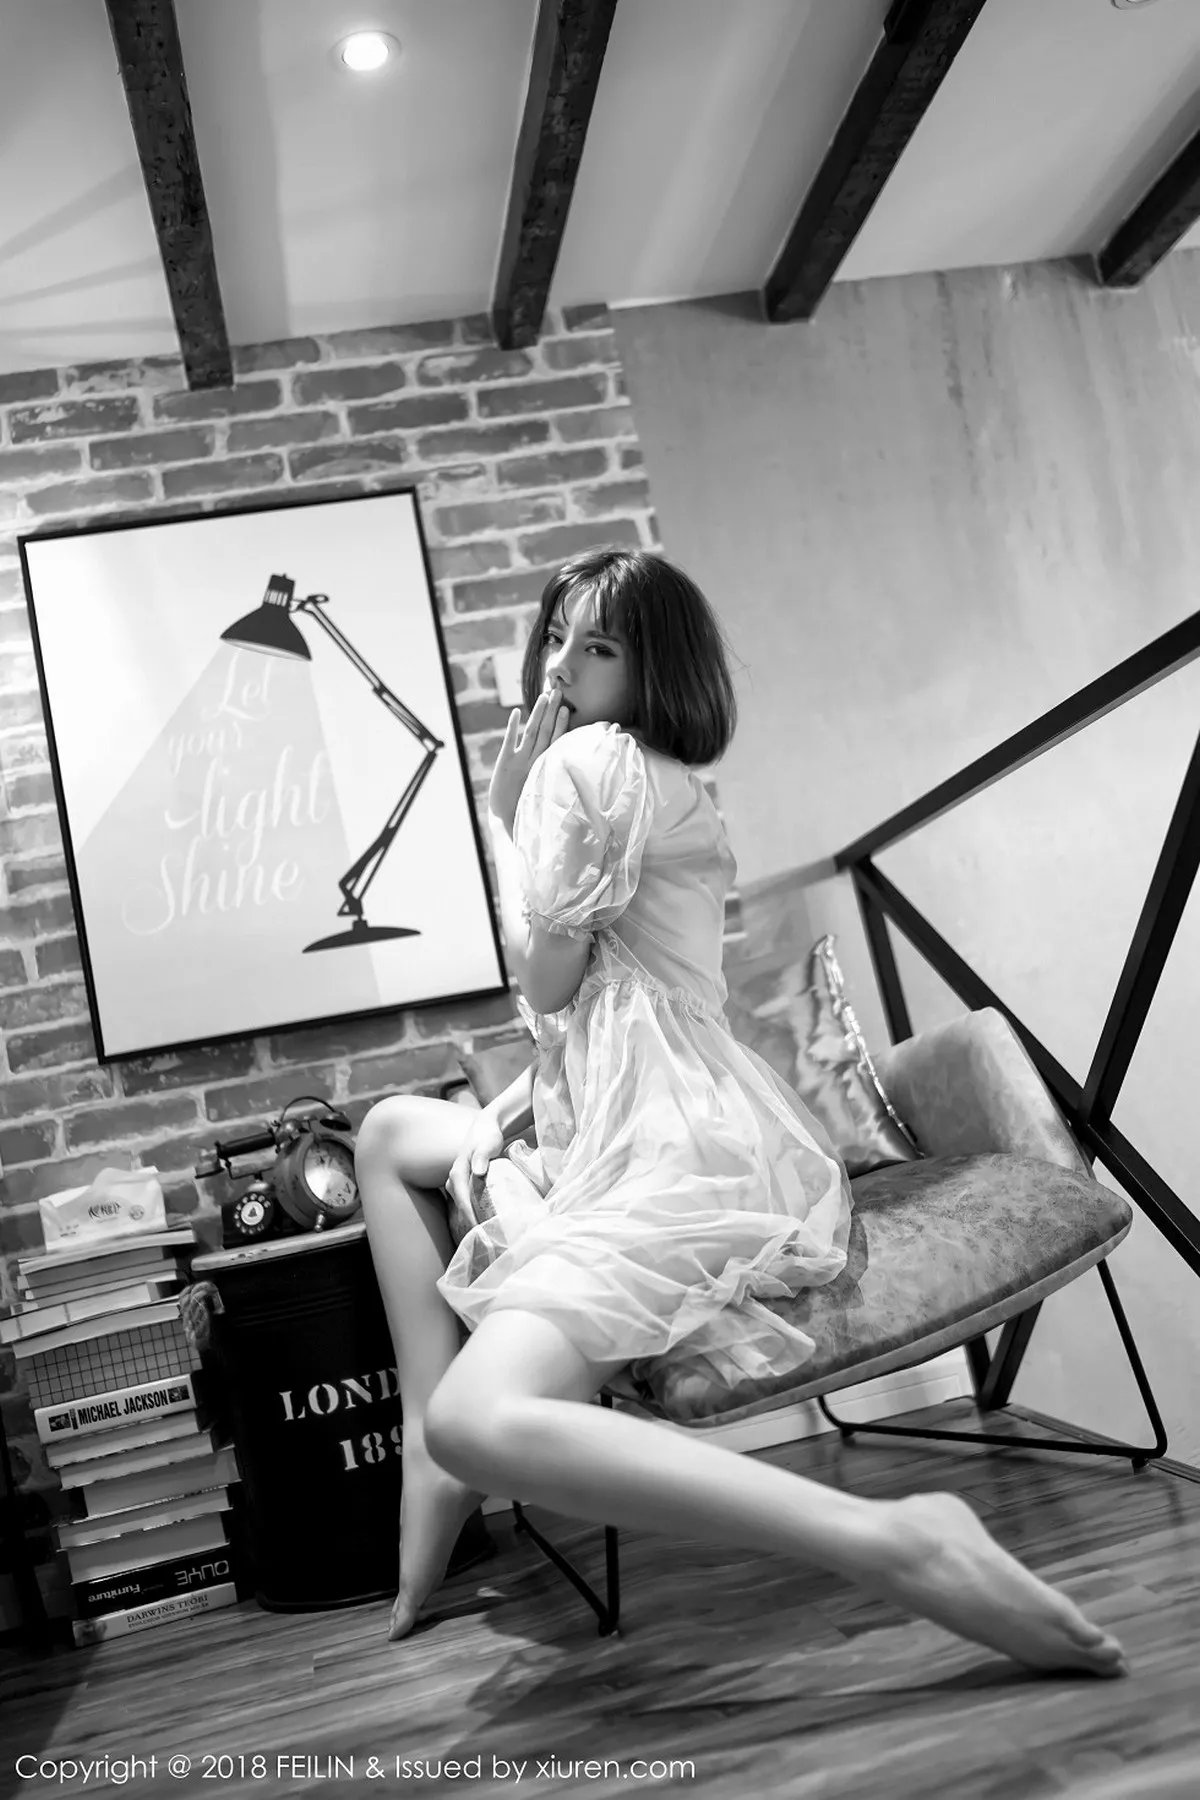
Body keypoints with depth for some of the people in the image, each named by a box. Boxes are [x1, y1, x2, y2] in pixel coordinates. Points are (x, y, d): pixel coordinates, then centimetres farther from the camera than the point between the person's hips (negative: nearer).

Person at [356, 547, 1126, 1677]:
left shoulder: (589, 758, -5)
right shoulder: (670, 783, 24)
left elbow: (545, 977, -4)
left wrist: (506, 815, 6)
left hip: (668, 1153, -11)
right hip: (612, 1131, 11)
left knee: (481, 1421, -28)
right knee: (391, 1133, 27)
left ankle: (896, 1542, -34)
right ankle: (431, 1451, 13)